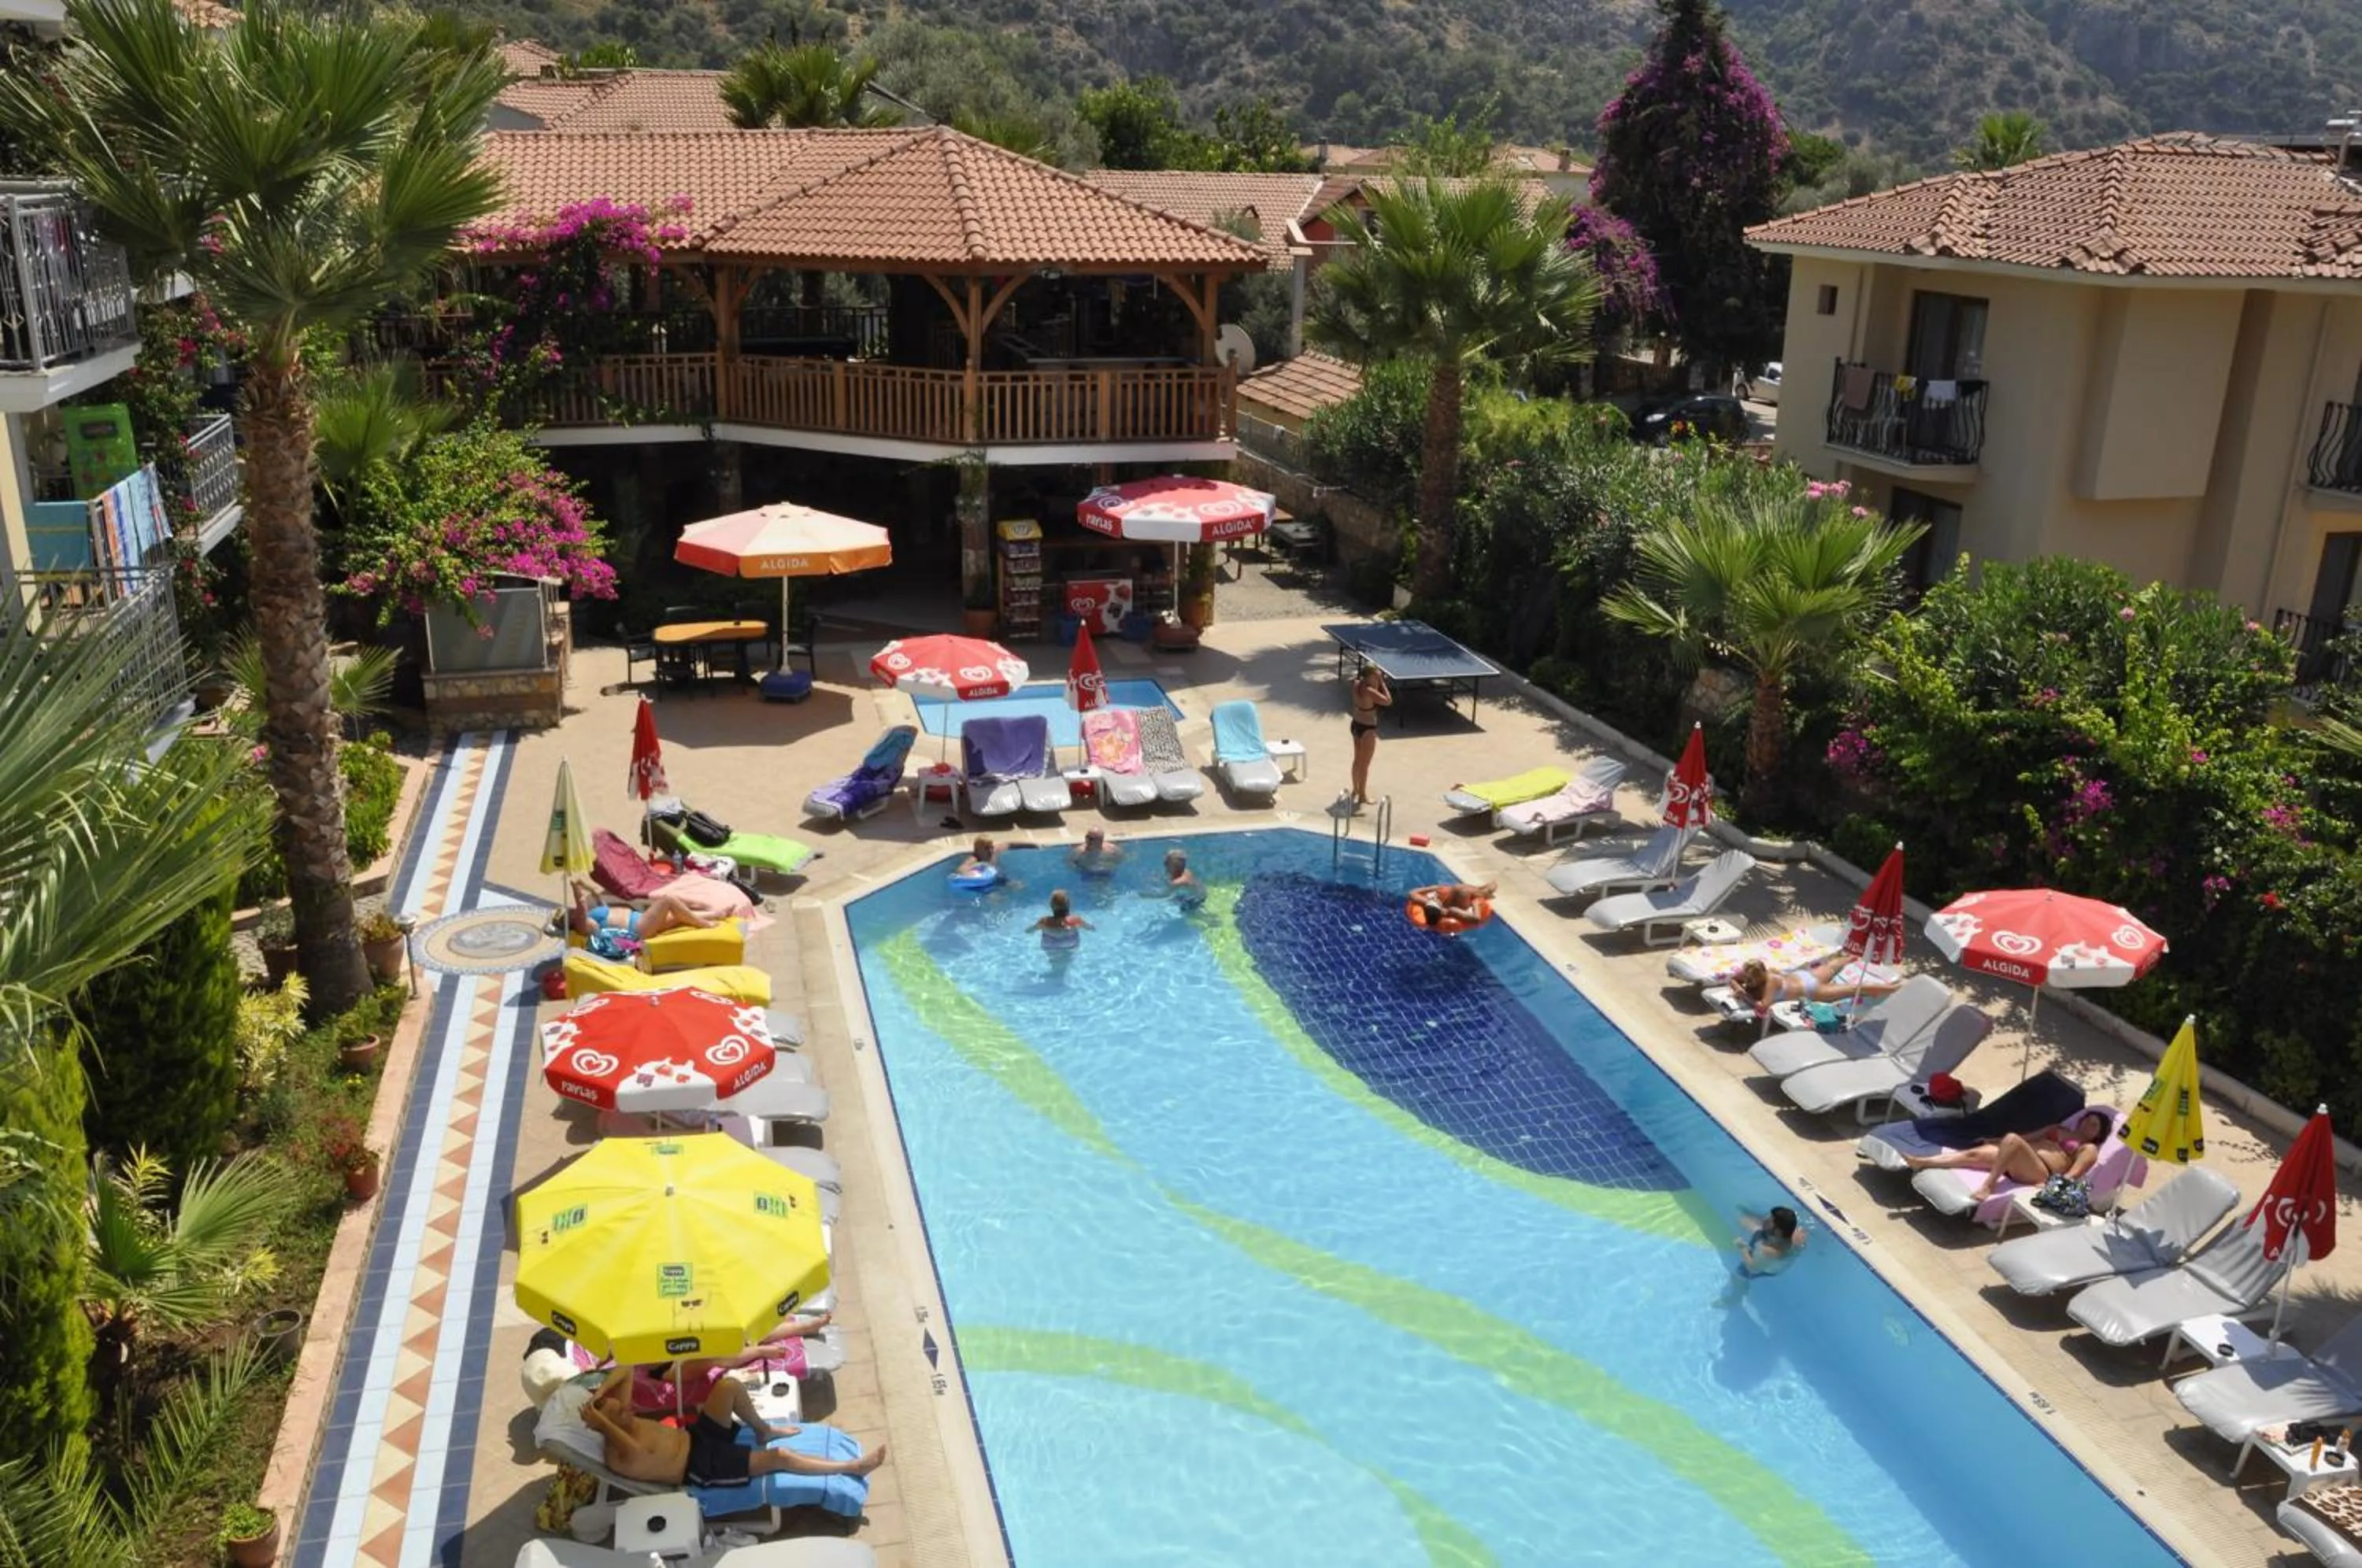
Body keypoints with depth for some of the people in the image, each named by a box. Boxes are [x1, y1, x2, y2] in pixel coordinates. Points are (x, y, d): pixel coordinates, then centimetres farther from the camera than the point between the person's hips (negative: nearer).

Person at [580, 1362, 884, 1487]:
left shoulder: (623, 1420, -2)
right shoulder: (618, 1457, -23)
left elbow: (625, 1369, 2)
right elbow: (636, 1455, -47)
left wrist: (599, 1392, -15)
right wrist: (600, 1422, -45)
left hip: (694, 1435, 8)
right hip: (701, 1467, -8)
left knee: (729, 1386, -12)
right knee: (779, 1457, -14)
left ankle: (763, 1430, 16)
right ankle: (853, 1467, -3)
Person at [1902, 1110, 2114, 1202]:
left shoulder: (2089, 1149, 14)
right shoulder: (2059, 1129, 33)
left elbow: (2073, 1175, -3)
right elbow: (2028, 1137, 33)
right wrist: (1992, 1141, 24)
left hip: (2038, 1173, -7)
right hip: (2017, 1163, 7)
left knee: (2012, 1140, -36)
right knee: (1975, 1153, -18)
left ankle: (1987, 1186, -36)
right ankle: (1922, 1162, -30)